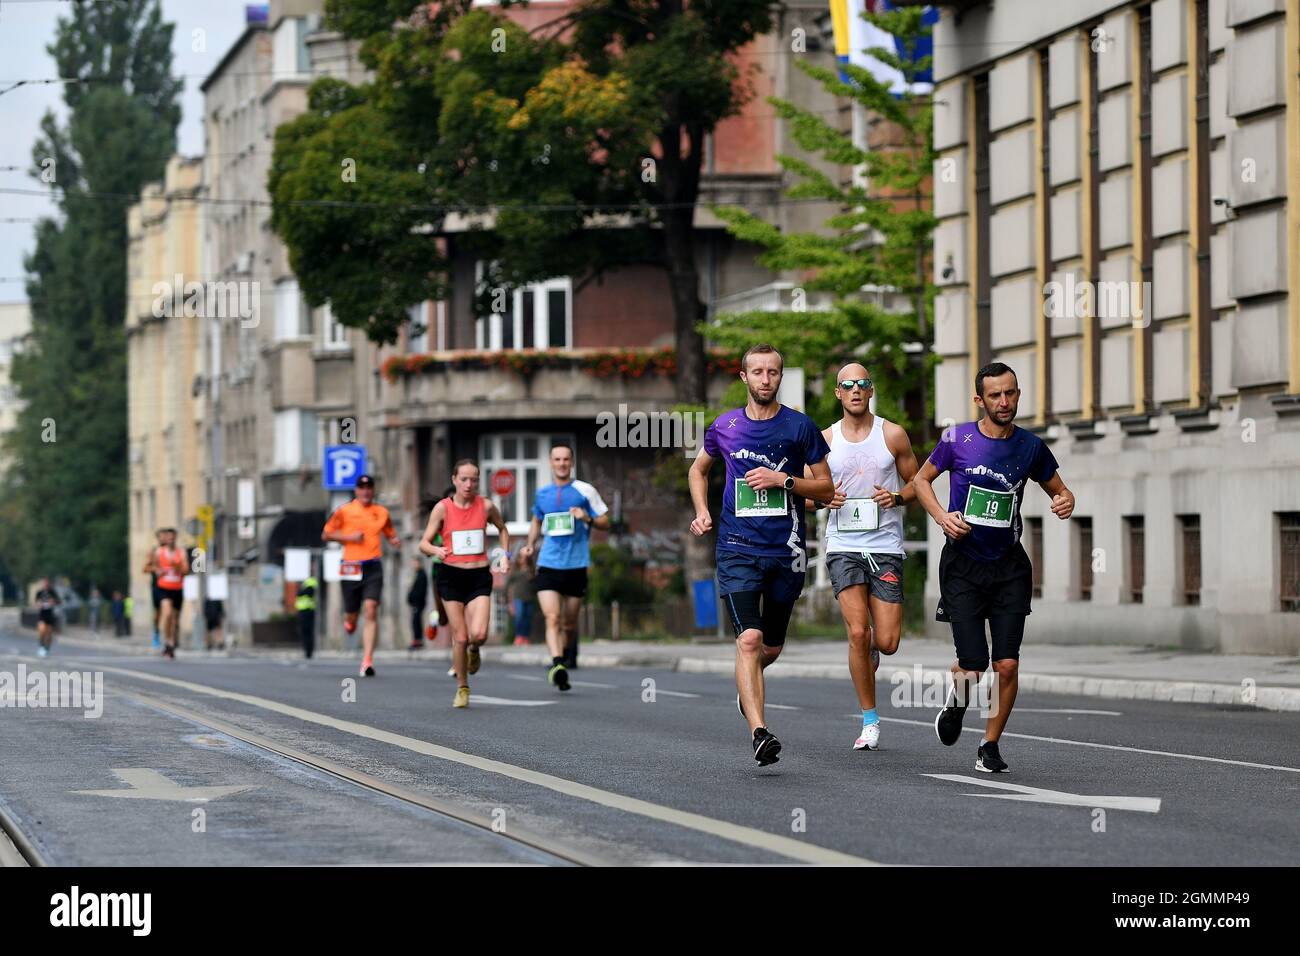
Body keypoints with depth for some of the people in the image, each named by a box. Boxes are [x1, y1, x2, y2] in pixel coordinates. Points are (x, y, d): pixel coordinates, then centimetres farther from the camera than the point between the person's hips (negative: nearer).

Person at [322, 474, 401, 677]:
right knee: (352, 614, 5)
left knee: (371, 611, -15)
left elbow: (390, 534, 24)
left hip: (373, 568, 0)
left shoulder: (382, 513, 11)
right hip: (351, 567, 0)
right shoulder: (344, 511, 4)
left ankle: (367, 661, -17)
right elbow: (326, 535, 6)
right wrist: (349, 537, -8)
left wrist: (395, 541, 0)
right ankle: (349, 622, 47)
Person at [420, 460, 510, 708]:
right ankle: (462, 688, 17)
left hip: (480, 576, 1)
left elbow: (502, 529, 22)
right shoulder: (442, 508, -4)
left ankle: (474, 651, 20)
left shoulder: (486, 506, 1)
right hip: (451, 576, -1)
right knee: (460, 638, -2)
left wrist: (505, 554, 9)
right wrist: (436, 550, -24)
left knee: (479, 634, -17)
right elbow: (424, 543, -3)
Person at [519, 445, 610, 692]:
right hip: (548, 565, 1)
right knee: (552, 618, -16)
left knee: (569, 622, 8)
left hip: (576, 566, -1)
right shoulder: (542, 493, 11)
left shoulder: (585, 491, 1)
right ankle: (557, 665, -26)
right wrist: (530, 546, 11)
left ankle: (562, 659, 30)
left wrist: (587, 518, -17)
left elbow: (605, 522, 4)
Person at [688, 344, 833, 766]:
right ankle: (760, 732, -24)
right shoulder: (725, 427, 5)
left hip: (786, 552, 1)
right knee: (749, 639, -18)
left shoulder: (800, 427, 1)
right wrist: (702, 511, 8)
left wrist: (784, 480, -12)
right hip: (738, 549, -1)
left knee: (771, 647, 13)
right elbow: (698, 469, 24)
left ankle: (747, 684, 48)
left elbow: (826, 488, 4)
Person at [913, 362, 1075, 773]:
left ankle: (990, 745, 11)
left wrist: (1065, 501, -9)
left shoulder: (1031, 446, 1)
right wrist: (942, 517, -8)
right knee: (973, 665, -7)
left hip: (1009, 567, 2)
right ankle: (957, 700, 29)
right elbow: (922, 479, 9)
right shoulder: (957, 439, -4)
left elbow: (1057, 488, 15)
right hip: (963, 565, -2)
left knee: (1007, 664, -7)